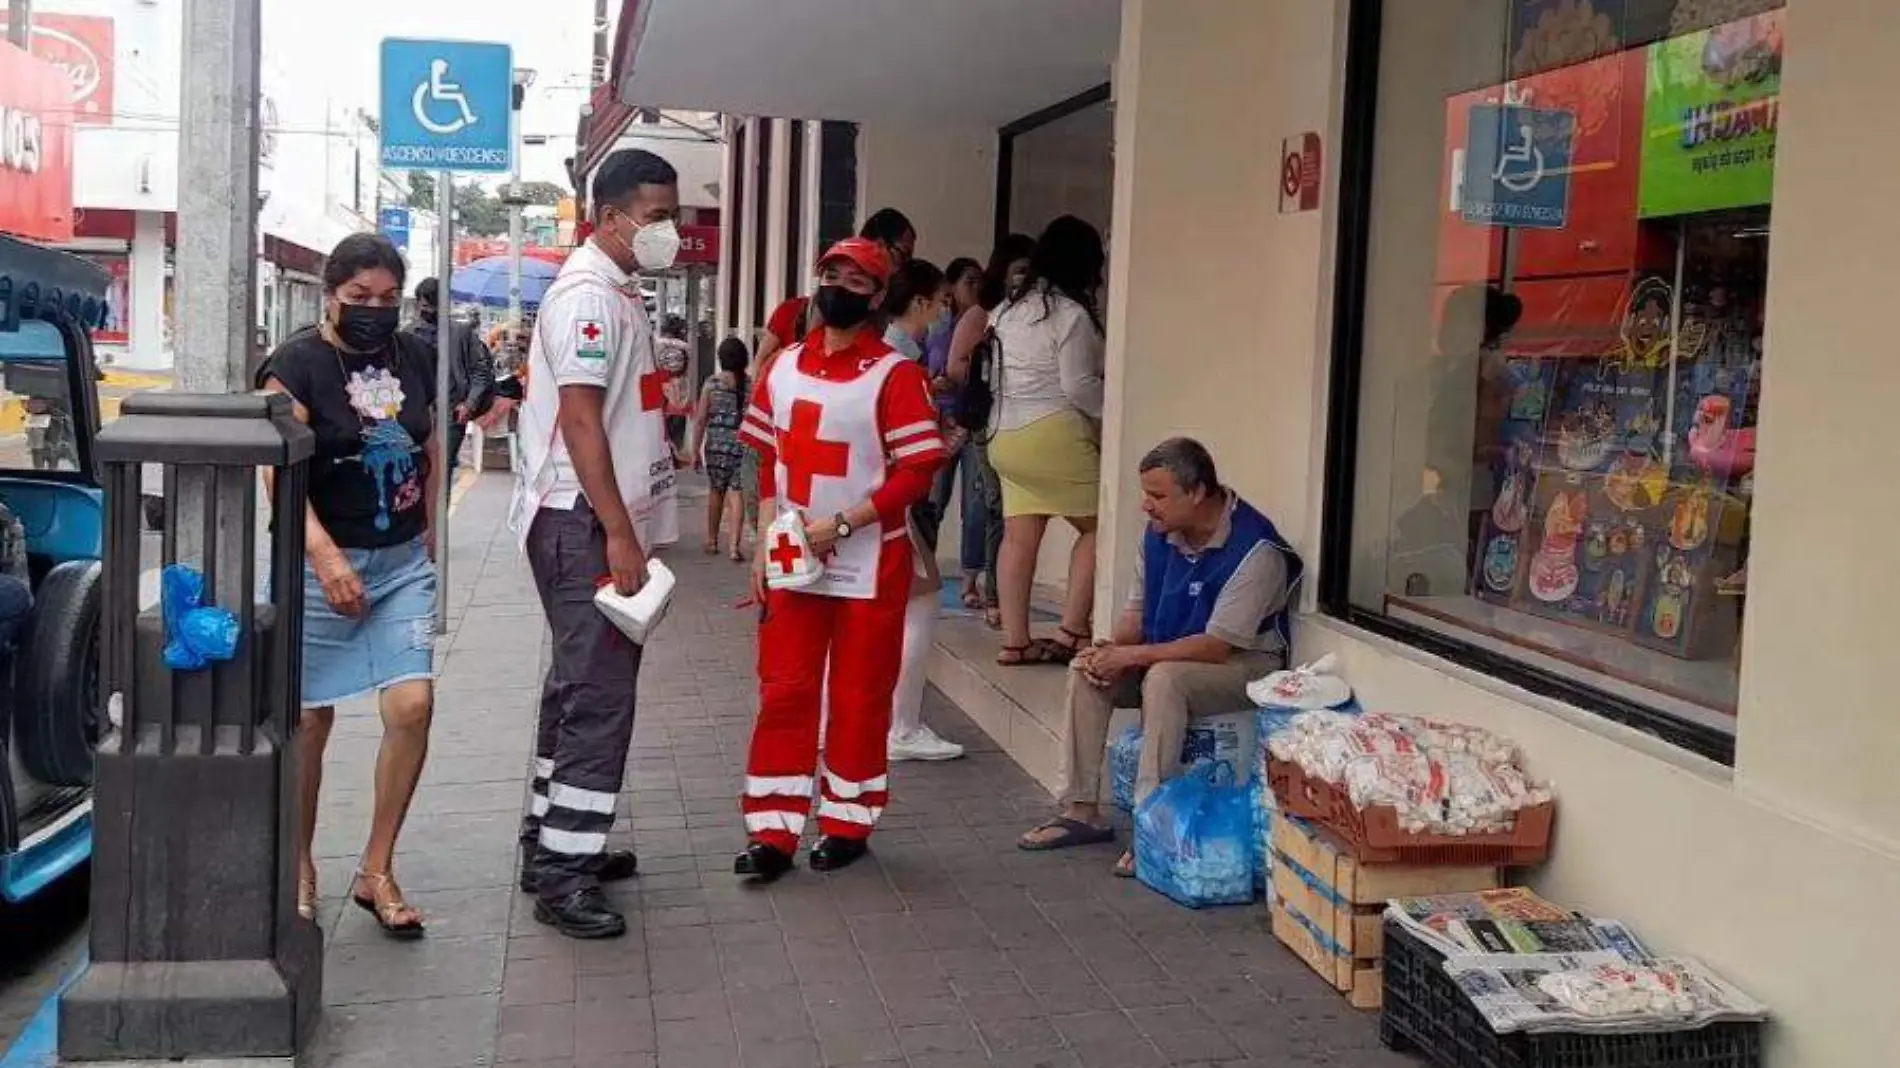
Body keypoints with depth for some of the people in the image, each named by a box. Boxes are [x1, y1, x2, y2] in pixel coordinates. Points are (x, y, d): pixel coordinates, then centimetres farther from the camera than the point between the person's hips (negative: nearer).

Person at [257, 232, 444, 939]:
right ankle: (300, 868, 25)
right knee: (310, 721, 5)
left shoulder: (412, 357, 7)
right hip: (322, 563, -4)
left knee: (412, 706, -6)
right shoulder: (297, 364, -9)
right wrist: (326, 556, -28)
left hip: (403, 562, 4)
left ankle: (376, 873, 8)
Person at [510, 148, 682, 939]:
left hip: (601, 523, 11)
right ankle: (561, 875, -7)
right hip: (584, 523, -11)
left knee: (580, 686, 16)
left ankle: (552, 841, 26)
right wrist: (619, 533, -24)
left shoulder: (615, 295, 18)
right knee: (599, 694, -11)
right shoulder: (588, 295, -14)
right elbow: (579, 419, -21)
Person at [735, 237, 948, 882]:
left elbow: (918, 471, -14)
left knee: (859, 698, 7)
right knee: (783, 694, 6)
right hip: (791, 563, 5)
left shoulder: (894, 375, -10)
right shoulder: (783, 367, 8)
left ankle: (847, 824, 21)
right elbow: (767, 458, 14)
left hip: (869, 567, -5)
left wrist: (842, 524, -19)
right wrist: (765, 542, 5)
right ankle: (772, 833, 12)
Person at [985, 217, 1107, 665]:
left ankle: (1015, 640, 7)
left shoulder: (1009, 310, 13)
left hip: (1005, 436, 8)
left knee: (1019, 536, 7)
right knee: (1097, 527, 3)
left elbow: (998, 375, 13)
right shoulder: (1071, 314, -11)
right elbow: (1078, 386, -14)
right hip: (1053, 434, -8)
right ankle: (1072, 631, -2)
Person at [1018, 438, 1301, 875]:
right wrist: (1111, 649, -14)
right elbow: (1138, 610, 8)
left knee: (1164, 678, -35)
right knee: (1085, 669, -10)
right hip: (1170, 656, 8)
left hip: (1247, 663, -7)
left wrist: (1131, 655, -26)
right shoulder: (1160, 534, -3)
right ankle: (1082, 810, -7)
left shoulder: (1255, 549, -26)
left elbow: (1216, 646, -27)